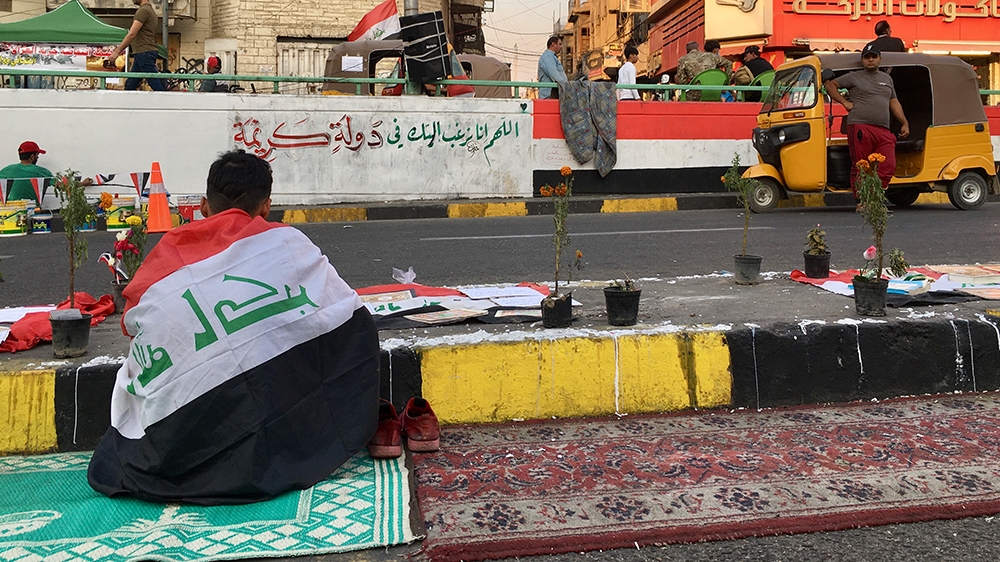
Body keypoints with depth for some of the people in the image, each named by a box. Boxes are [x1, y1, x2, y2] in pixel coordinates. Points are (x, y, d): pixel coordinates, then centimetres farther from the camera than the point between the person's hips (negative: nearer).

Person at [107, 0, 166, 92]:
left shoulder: (143, 10, -11)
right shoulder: (150, 10, 20)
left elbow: (132, 34, -16)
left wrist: (117, 51, -14)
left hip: (144, 53, -10)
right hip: (142, 54, 10)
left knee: (157, 86, -11)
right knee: (129, 85, 11)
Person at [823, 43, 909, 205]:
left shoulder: (887, 79, 26)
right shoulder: (854, 77, 10)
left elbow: (894, 103, 28)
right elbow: (830, 85, 11)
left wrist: (904, 123, 22)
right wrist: (845, 102, 3)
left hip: (884, 131, 5)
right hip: (860, 128, -5)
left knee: (888, 167, -9)